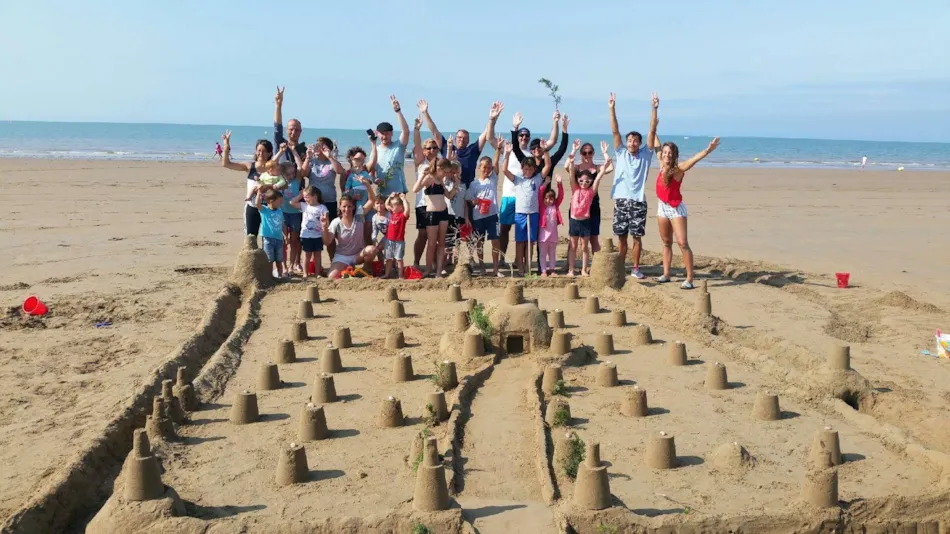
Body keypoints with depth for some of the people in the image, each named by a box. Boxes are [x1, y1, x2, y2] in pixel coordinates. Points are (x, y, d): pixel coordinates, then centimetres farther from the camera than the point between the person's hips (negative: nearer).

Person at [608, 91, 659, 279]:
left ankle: (635, 268, 12)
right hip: (621, 200, 1)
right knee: (621, 237, 7)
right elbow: (615, 131, 0)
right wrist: (612, 109, -8)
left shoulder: (645, 155, 5)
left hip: (638, 201, -1)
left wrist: (654, 109, -11)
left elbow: (652, 131, -2)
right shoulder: (621, 154, 7)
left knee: (637, 236, 3)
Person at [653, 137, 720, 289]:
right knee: (666, 242, 14)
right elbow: (657, 148, 19)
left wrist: (708, 150, -48)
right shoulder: (662, 165, 3)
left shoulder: (678, 168, -14)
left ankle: (689, 279, -13)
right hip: (662, 207, 7)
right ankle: (666, 274, 22)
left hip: (675, 208, -7)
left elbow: (694, 159, -32)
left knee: (682, 243, -12)